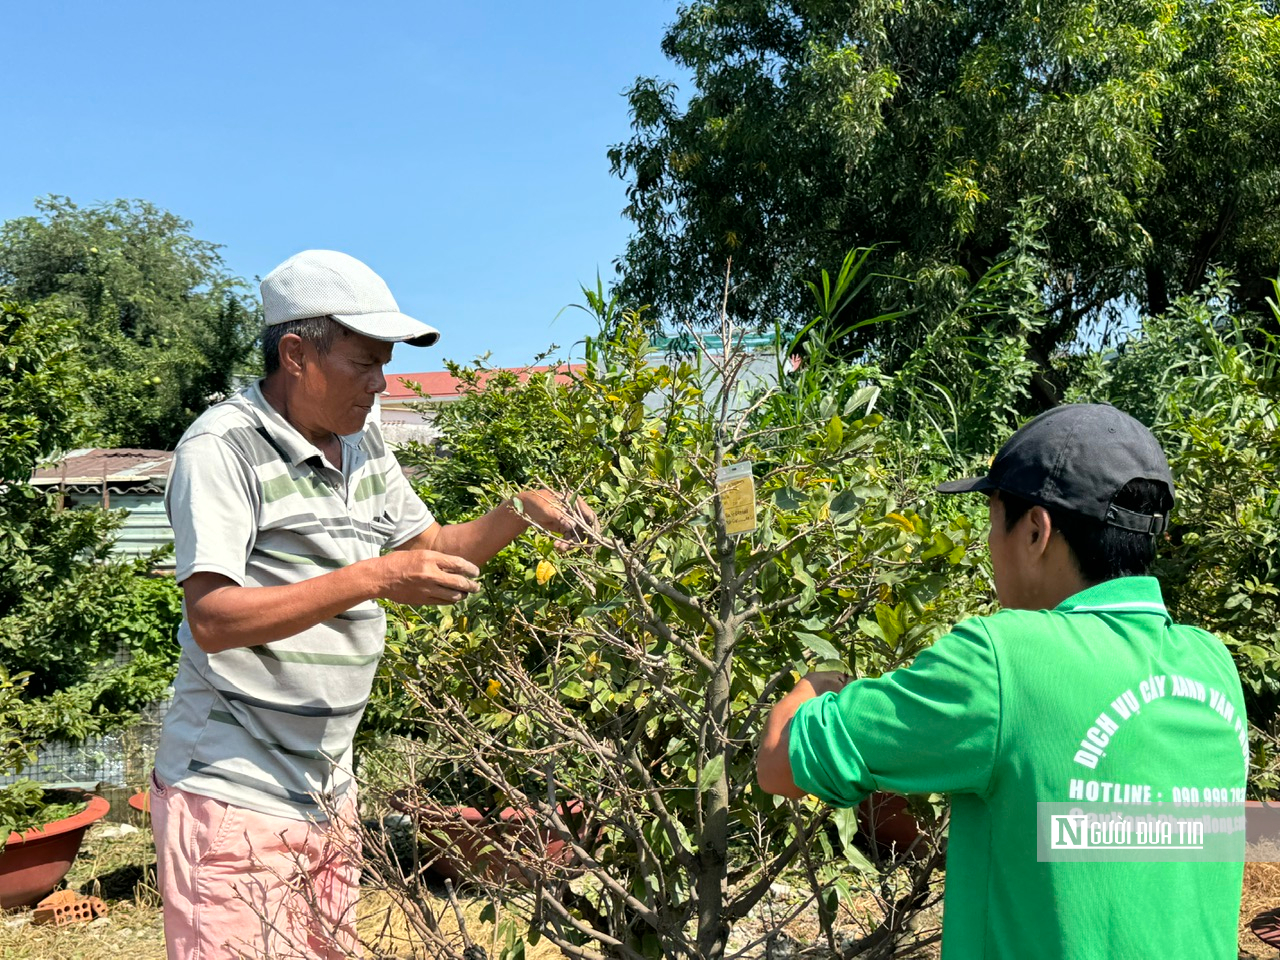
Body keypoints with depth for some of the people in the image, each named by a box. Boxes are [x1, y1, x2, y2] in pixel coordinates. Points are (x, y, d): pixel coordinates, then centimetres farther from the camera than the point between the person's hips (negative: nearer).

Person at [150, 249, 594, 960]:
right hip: (235, 792, -7)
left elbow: (428, 546, 19)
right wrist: (375, 577, -28)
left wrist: (521, 513, 2)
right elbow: (211, 618, -23)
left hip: (328, 788, 8)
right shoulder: (222, 448, -15)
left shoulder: (362, 443, 10)